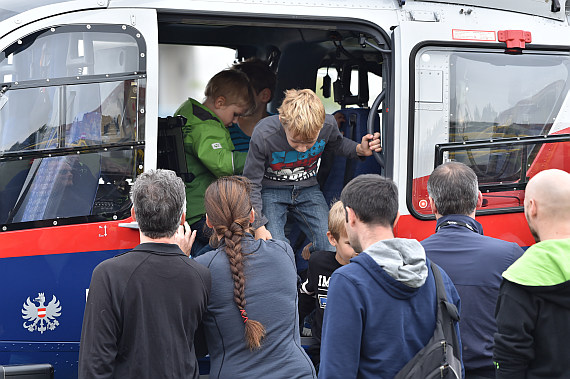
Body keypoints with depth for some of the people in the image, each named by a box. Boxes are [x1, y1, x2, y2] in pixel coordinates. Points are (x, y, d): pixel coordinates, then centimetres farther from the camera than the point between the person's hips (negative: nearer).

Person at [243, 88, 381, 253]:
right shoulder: (263, 136, -27)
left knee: (333, 249, -11)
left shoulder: (328, 125, -18)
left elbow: (338, 143, 10)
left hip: (308, 189, 3)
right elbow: (251, 185, -15)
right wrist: (258, 226, -22)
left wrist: (359, 150, -12)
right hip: (271, 191, -3)